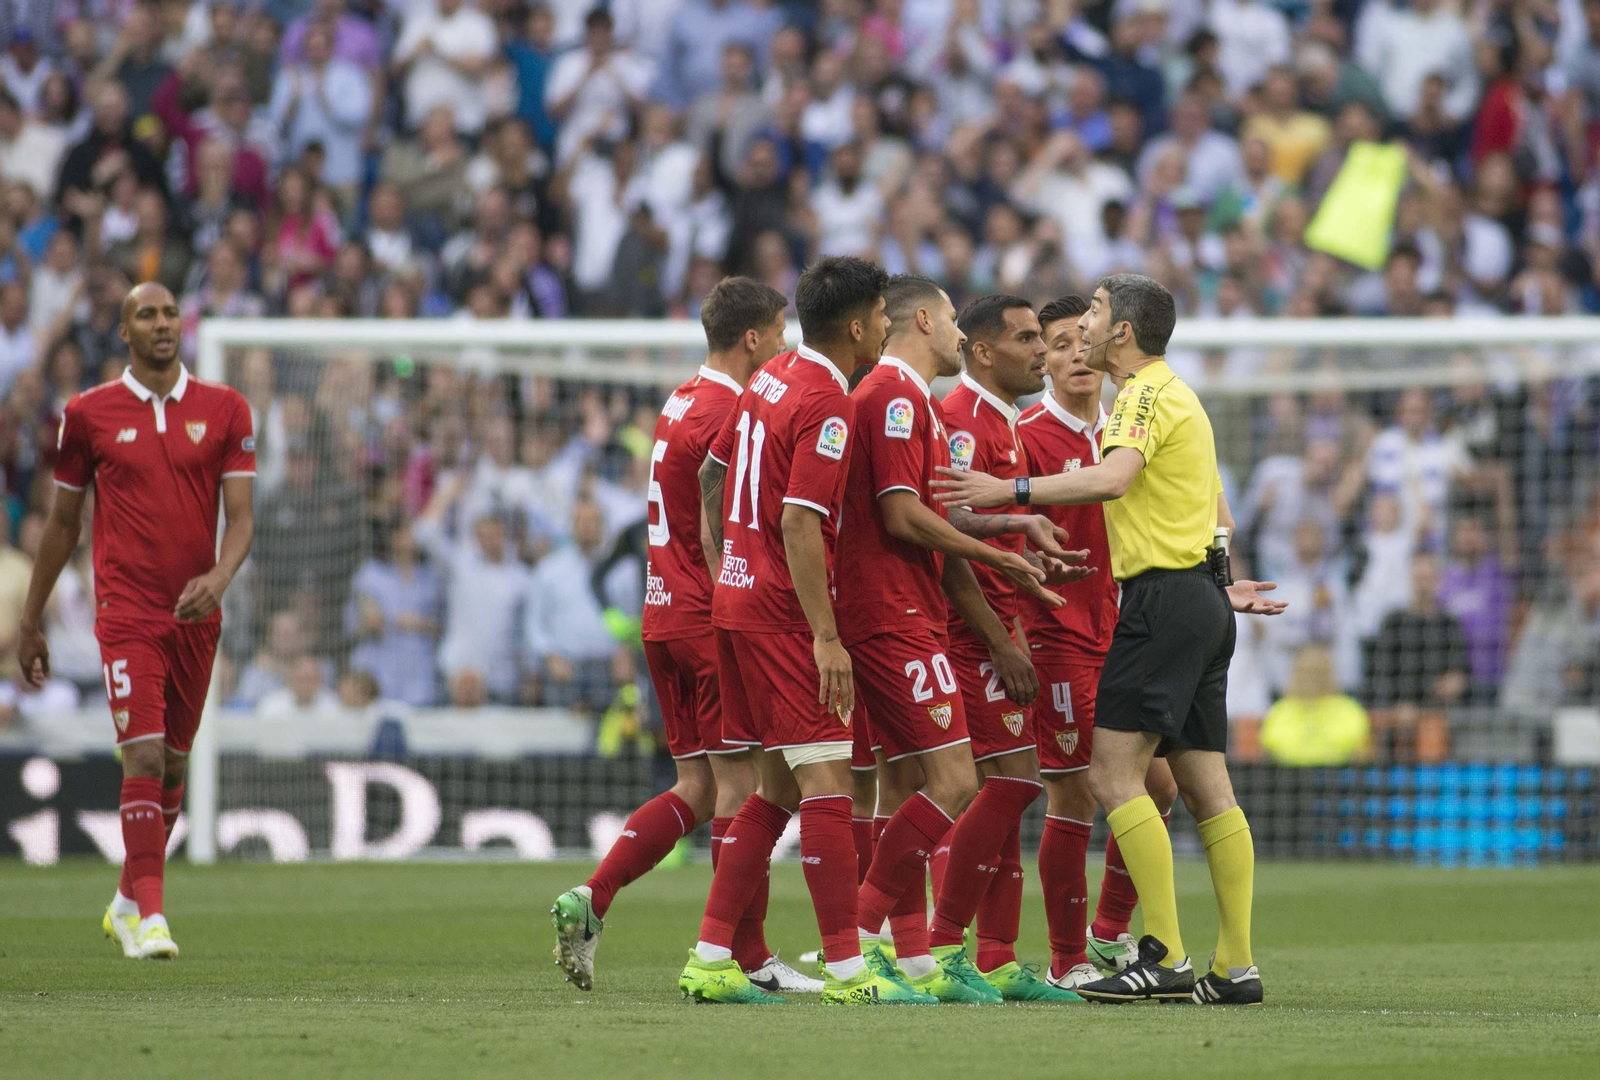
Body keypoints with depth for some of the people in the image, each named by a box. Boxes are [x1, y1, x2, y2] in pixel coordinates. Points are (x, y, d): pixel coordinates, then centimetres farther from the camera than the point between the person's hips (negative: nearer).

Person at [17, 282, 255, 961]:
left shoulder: (224, 410, 5)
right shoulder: (89, 414, 1)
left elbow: (241, 516, 1)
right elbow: (63, 522, 10)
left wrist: (218, 578, -19)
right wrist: (30, 620, 13)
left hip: (196, 613, 3)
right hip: (126, 611, -3)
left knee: (173, 763, 11)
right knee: (144, 756, -16)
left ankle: (129, 901, 29)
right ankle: (148, 916, -15)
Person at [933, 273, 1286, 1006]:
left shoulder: (1148, 395, -11)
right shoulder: (1176, 397, 21)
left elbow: (1111, 478, -30)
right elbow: (1219, 515, 27)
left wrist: (1011, 491, -29)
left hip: (1163, 601, -10)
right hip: (1199, 602, 10)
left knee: (1114, 774, -12)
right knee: (1206, 787, 8)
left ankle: (1164, 957, -16)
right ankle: (1236, 966, 6)